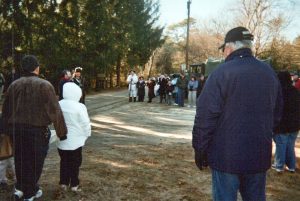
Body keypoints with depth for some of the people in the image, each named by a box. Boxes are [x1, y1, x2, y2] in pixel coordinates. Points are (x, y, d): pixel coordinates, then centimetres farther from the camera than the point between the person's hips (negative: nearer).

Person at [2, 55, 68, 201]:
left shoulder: (14, 85, 2)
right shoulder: (44, 85, -14)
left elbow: (6, 111, 7)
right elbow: (55, 112, -14)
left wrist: (8, 130, 17)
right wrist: (62, 132, -6)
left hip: (17, 129, 4)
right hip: (37, 130, -4)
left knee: (21, 160, 21)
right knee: (34, 162, 12)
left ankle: (20, 188, 26)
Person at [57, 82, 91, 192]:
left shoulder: (58, 105, -5)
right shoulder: (79, 106, -19)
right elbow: (85, 123, -14)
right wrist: (86, 134, 4)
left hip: (62, 140, 4)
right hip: (75, 140, -4)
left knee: (64, 161, 17)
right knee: (75, 163, 9)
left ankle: (63, 183, 24)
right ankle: (74, 184, 17)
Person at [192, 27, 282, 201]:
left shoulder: (221, 72, -12)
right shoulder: (270, 73, 6)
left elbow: (205, 116, -14)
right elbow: (277, 114, 15)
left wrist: (200, 149, -4)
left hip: (227, 155, -5)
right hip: (260, 155, 6)